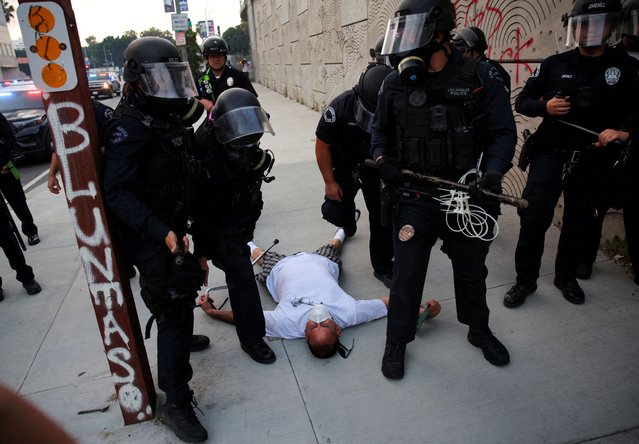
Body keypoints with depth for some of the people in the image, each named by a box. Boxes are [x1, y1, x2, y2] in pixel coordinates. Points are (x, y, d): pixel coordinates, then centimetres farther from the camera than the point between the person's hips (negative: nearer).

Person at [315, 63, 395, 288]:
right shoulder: (340, 107, -29)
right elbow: (322, 146, -16)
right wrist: (329, 182, -12)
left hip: (377, 168, 1)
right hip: (344, 165, 0)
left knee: (382, 216, -5)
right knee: (334, 212, -7)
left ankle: (382, 266, 13)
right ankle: (348, 216, 33)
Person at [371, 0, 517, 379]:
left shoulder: (481, 78, -8)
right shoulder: (396, 83, -3)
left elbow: (503, 132, -4)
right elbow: (381, 131, 11)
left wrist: (493, 169, -22)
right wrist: (383, 159, -8)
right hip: (414, 198, 0)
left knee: (471, 269, 19)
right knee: (407, 273, 5)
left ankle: (479, 329, 45)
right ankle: (397, 341, 26)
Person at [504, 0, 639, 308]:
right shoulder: (554, 64, 3)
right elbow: (521, 102, 6)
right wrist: (544, 106, -14)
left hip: (593, 159, 2)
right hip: (550, 153, -1)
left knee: (578, 220, 12)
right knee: (534, 217, -9)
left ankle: (566, 277, 30)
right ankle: (525, 280, 6)